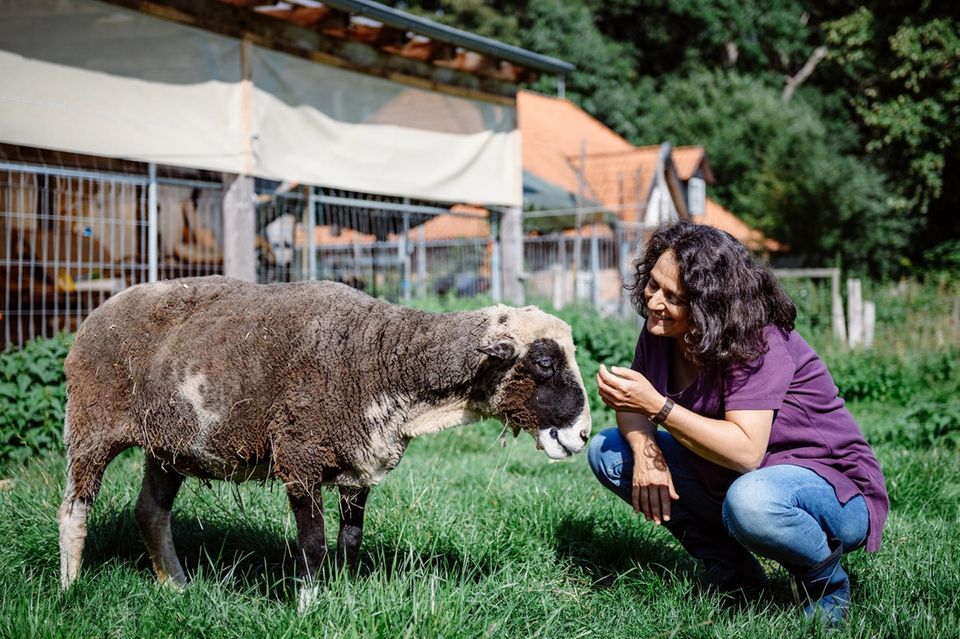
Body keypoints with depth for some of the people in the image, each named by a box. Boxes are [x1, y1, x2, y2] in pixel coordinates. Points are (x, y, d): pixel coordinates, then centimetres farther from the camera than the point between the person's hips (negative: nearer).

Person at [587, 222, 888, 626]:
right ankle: (734, 575, 2)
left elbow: (746, 452, -35)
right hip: (724, 479, 8)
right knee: (607, 451, -1)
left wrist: (658, 406, -37)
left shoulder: (758, 343, -26)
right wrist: (645, 447, -20)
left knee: (750, 502, -42)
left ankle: (826, 585, -6)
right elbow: (634, 404, 3)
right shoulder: (660, 330, -5)